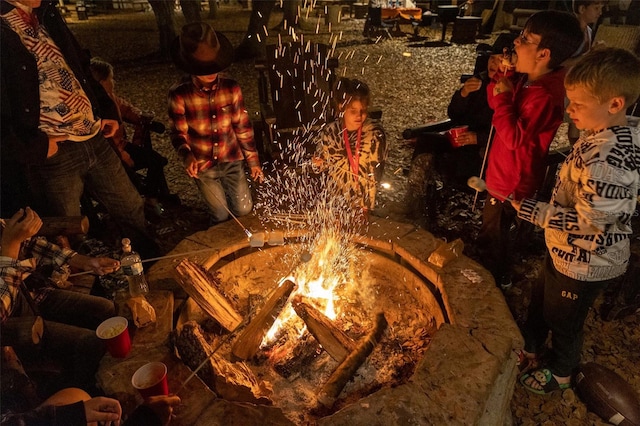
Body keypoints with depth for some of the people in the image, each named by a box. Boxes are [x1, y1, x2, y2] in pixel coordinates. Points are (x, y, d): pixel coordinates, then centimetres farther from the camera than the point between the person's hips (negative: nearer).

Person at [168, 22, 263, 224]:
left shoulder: (231, 88, -12)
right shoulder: (179, 95, -18)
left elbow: (243, 127, -3)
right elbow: (178, 133, -10)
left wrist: (253, 161, 1)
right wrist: (187, 155, -32)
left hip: (232, 161, 1)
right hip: (203, 166, -1)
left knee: (244, 210, 8)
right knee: (221, 215, 10)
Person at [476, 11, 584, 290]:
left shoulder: (545, 97, -30)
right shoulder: (526, 79, -2)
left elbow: (514, 138, -29)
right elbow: (496, 102, 10)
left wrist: (503, 98, -25)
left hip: (513, 182, -9)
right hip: (503, 173, 9)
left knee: (492, 236, 11)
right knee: (492, 230, 28)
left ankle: (496, 280, 36)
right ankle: (498, 274, 52)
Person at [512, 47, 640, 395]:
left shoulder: (609, 159, -33)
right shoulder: (601, 135, -2)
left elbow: (586, 223, -31)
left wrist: (530, 210, -27)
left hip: (585, 263, -9)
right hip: (565, 251, 9)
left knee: (563, 319, 16)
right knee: (540, 301, 27)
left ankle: (559, 374, 43)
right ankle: (529, 349, 51)